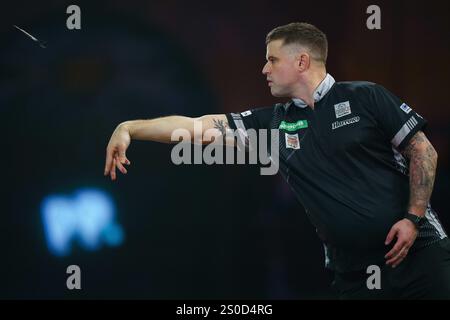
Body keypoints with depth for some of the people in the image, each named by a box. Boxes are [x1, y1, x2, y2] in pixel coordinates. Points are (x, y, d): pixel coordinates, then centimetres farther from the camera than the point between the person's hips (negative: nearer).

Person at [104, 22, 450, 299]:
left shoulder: (365, 98, -1)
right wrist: (130, 128, 0)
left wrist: (413, 218, -10)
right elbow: (197, 125, 6)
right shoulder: (272, 123, 9)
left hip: (418, 251, -4)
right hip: (353, 272, 4)